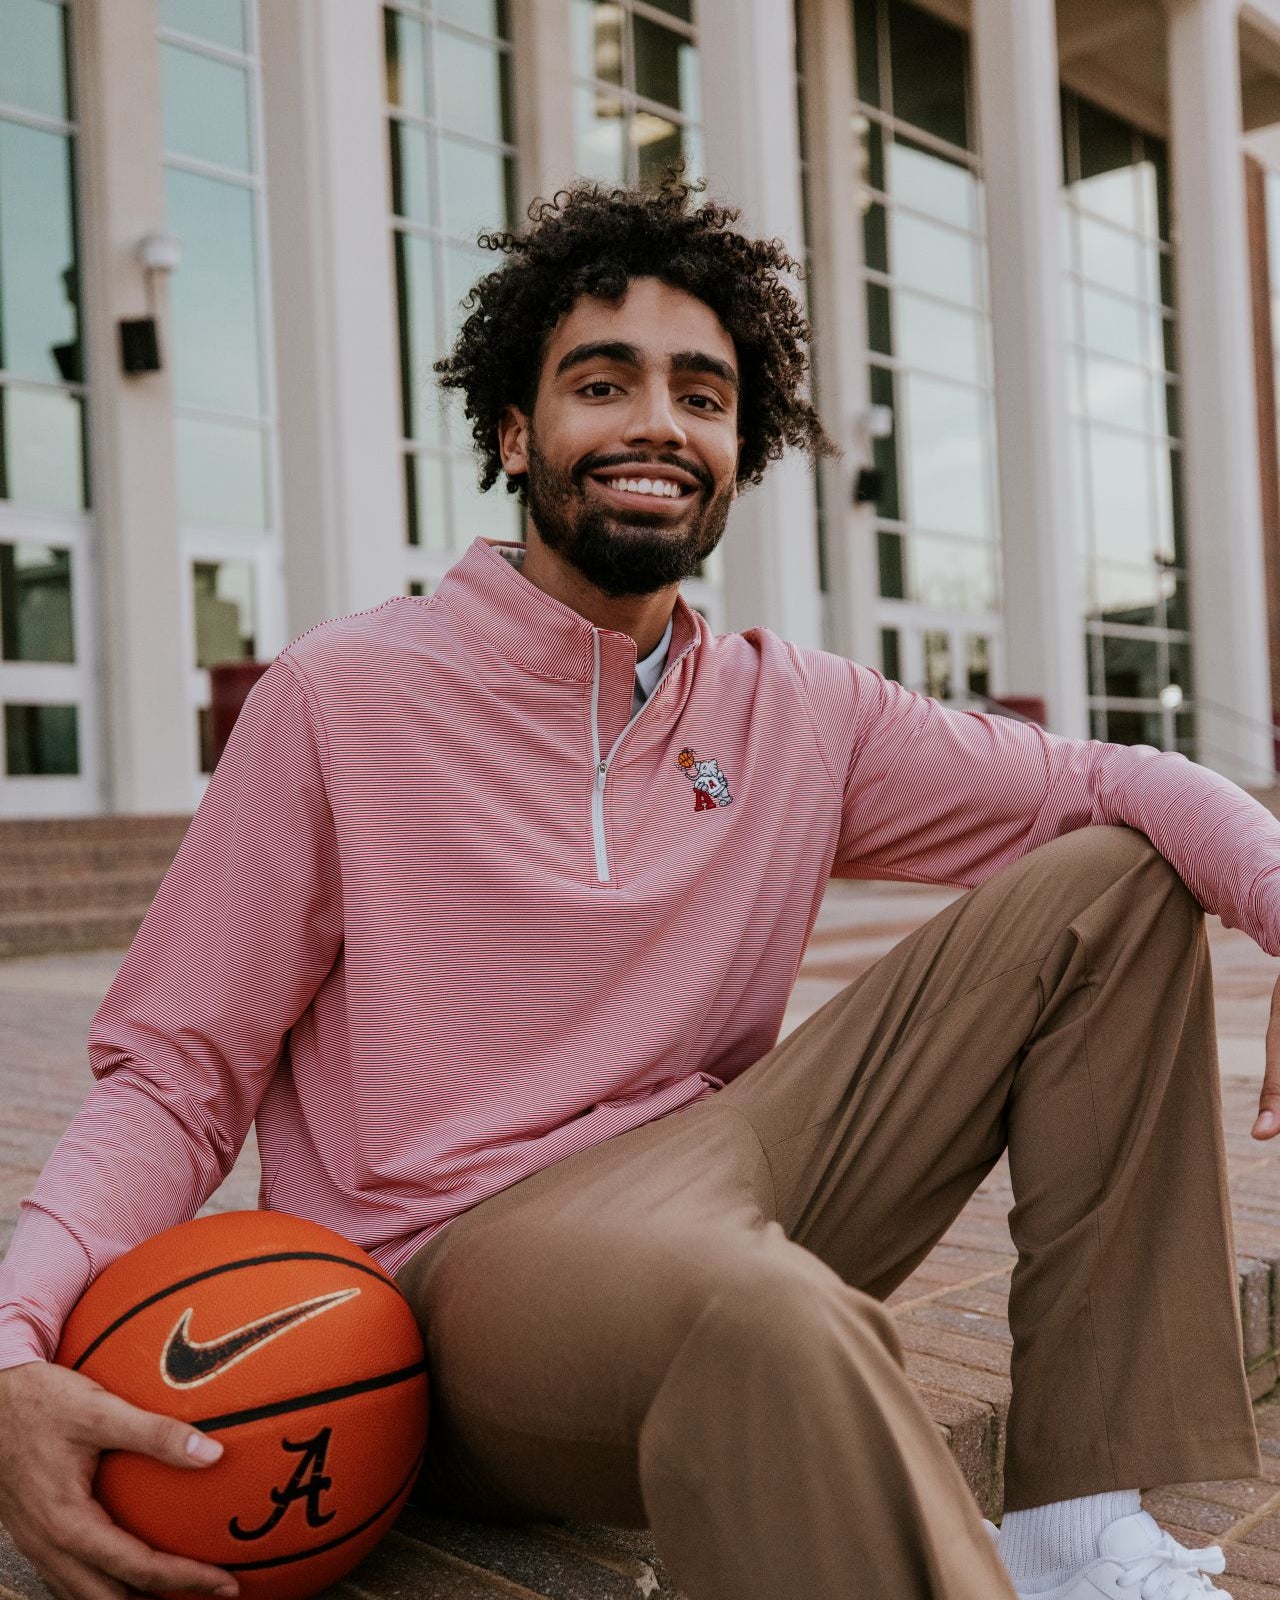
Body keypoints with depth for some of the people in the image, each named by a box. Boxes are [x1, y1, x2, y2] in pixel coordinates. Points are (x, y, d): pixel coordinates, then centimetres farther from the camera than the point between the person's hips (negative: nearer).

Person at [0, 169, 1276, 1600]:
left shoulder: (797, 717, 8)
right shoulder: (342, 695, -3)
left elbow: (1114, 784, 8)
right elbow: (175, 1075, -3)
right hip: (456, 1257, -6)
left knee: (1113, 880, -1)